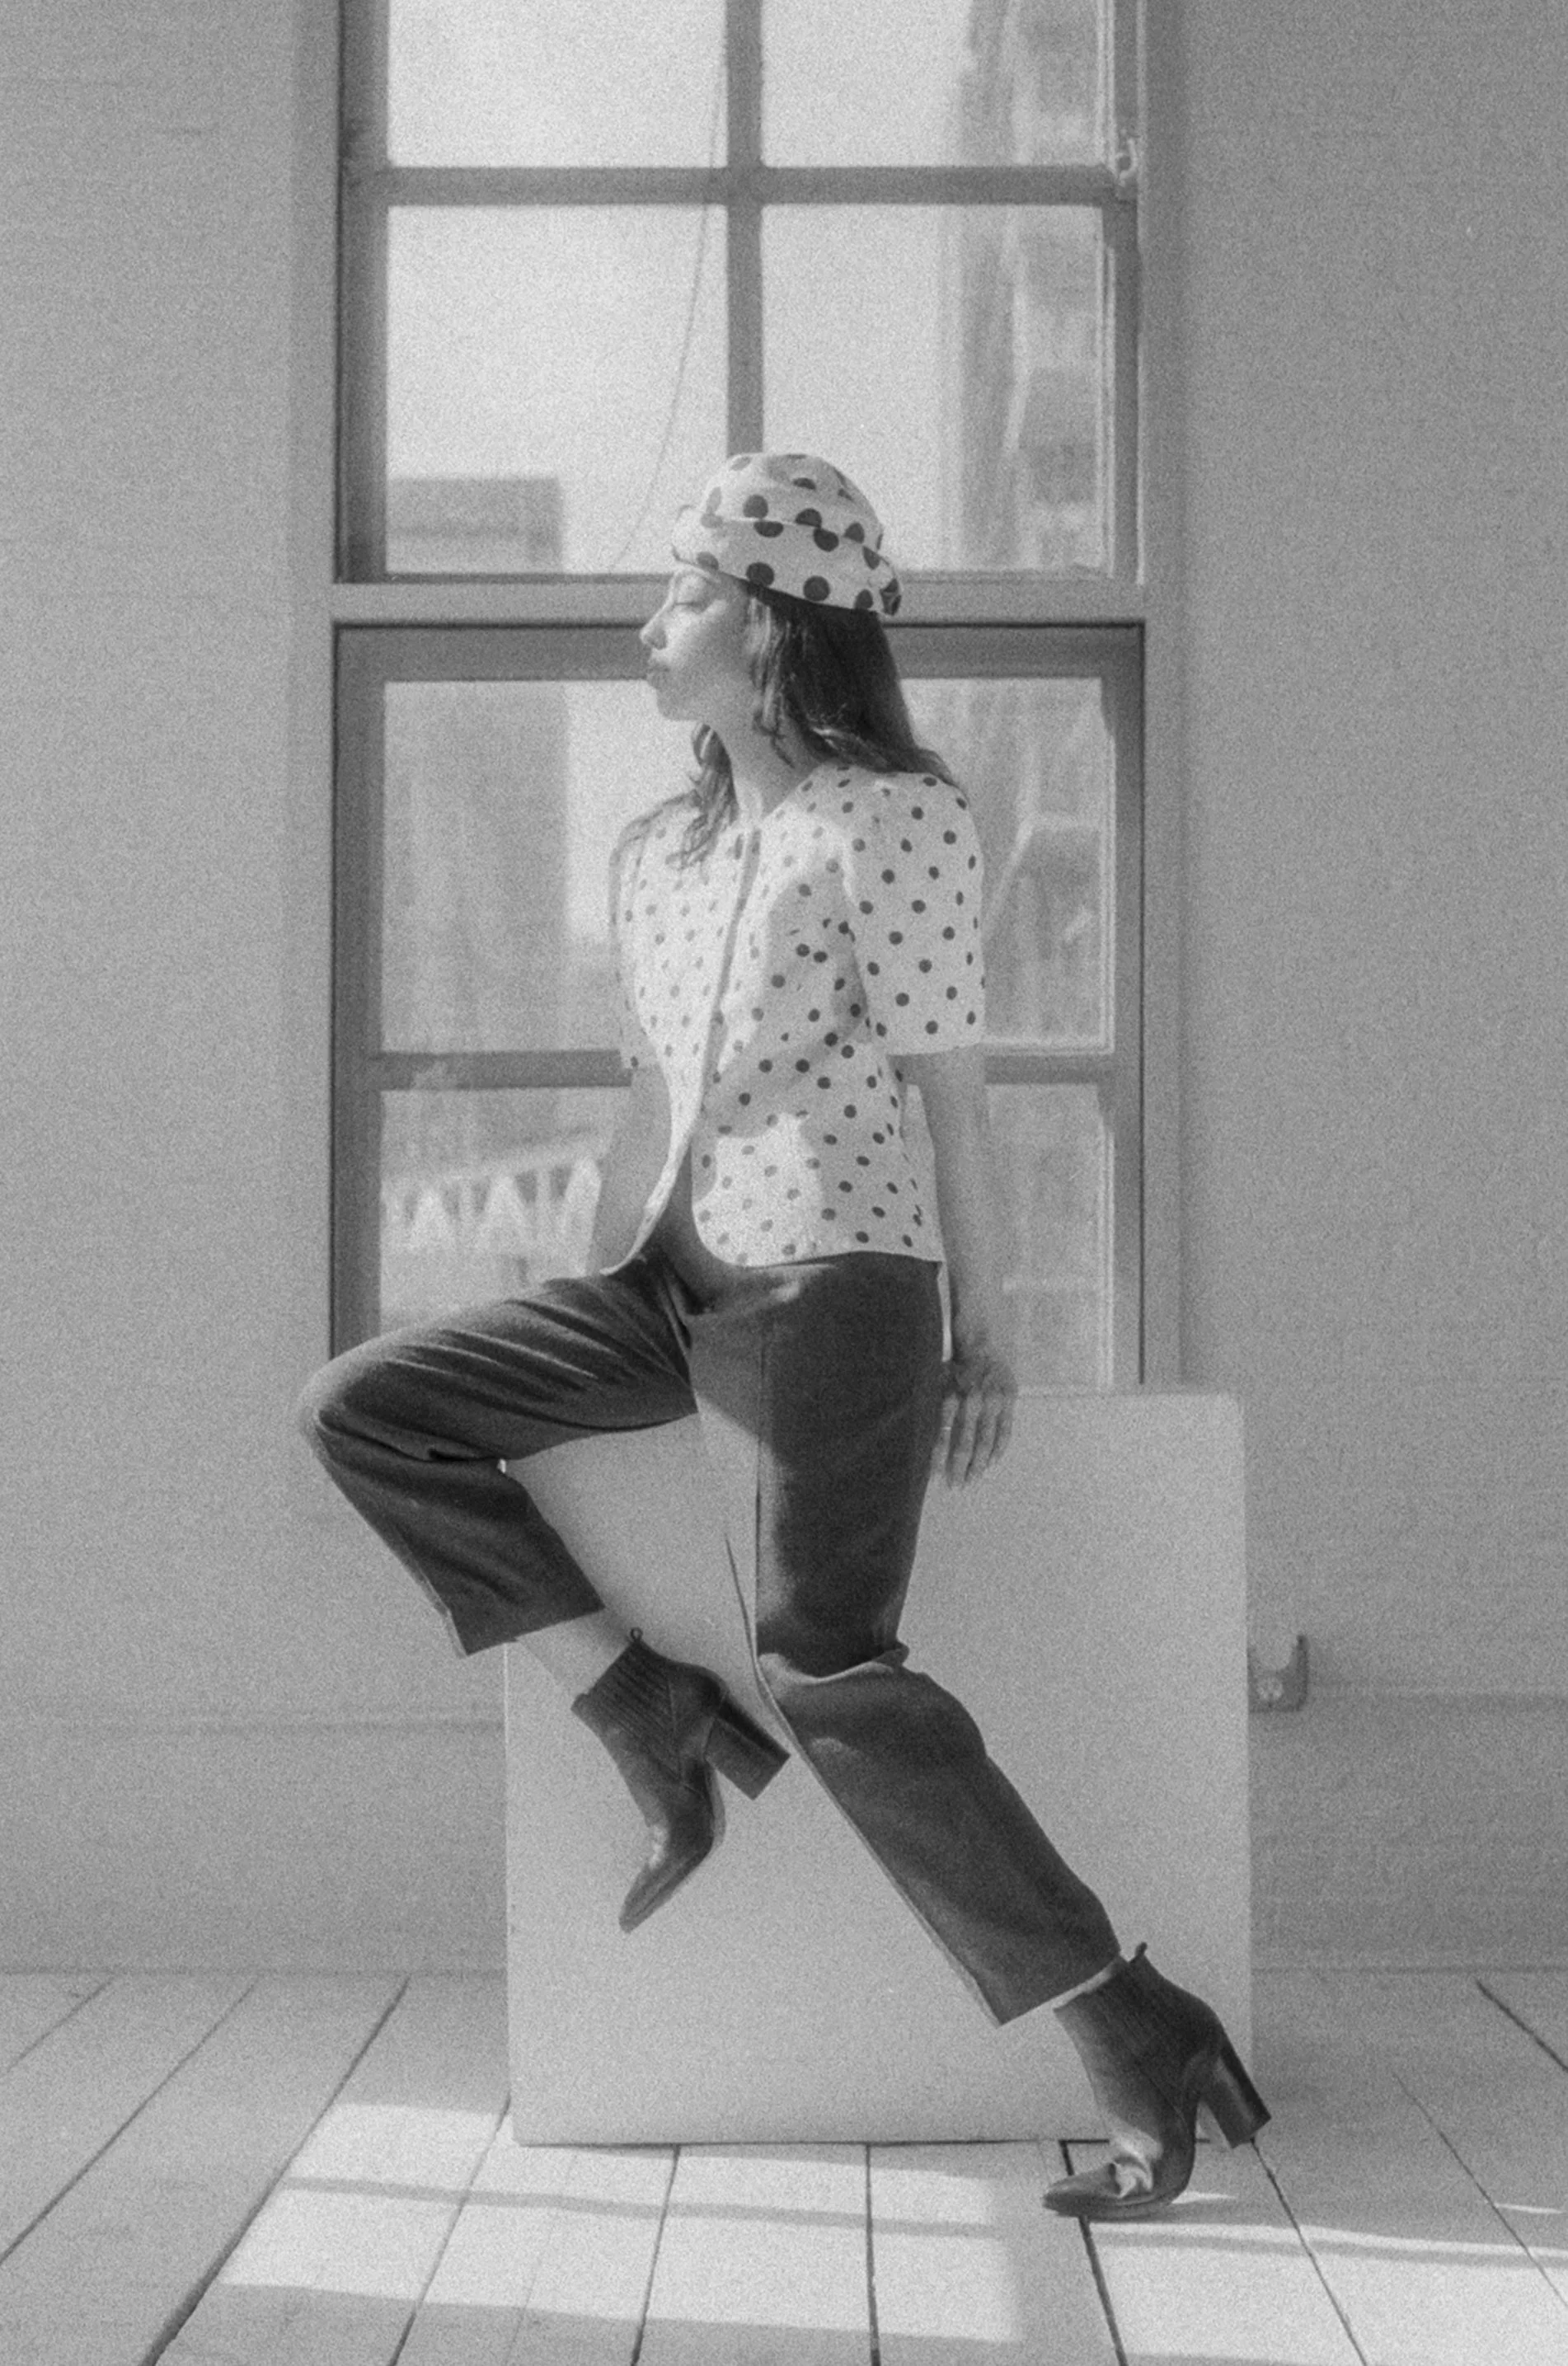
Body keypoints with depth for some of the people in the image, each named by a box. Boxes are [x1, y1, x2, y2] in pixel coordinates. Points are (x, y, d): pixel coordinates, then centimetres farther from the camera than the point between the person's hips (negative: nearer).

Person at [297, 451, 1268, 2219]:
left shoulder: (898, 817, -4)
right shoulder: (656, 852, 16)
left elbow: (952, 1095, -5)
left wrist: (984, 1336, -5)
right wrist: (580, 1321, 18)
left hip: (836, 1284, -7)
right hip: (671, 1287, 8)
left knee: (827, 1676, -18)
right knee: (359, 1412, -4)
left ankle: (1140, 2047, -11)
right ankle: (654, 1724, -3)